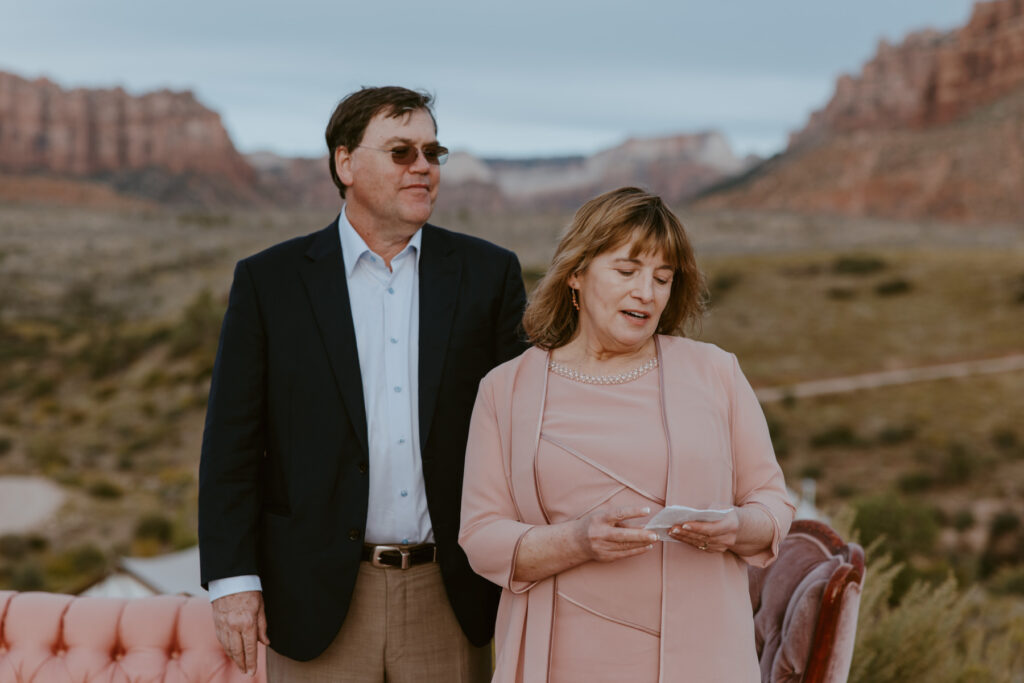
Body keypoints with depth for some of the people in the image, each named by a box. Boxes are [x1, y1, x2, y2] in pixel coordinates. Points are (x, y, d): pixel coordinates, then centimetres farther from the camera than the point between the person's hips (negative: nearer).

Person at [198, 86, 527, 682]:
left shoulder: (489, 274, 4)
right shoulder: (270, 281, 1)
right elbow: (232, 444, 0)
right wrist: (233, 579, -5)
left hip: (451, 603, 1)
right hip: (320, 602, -1)